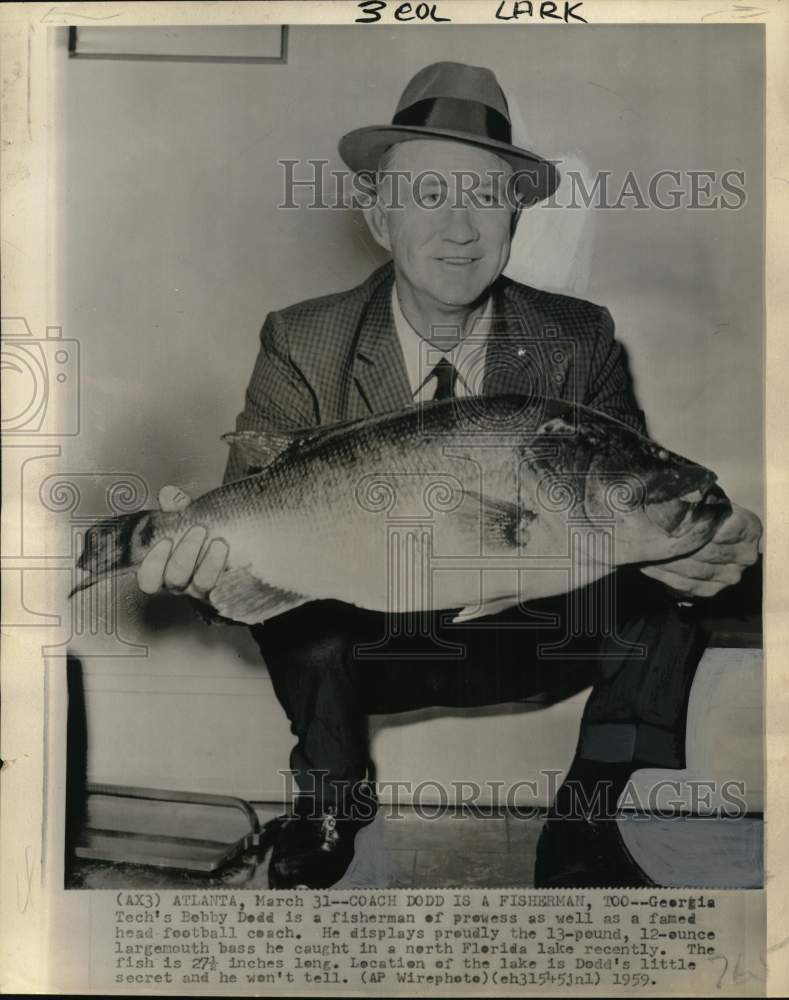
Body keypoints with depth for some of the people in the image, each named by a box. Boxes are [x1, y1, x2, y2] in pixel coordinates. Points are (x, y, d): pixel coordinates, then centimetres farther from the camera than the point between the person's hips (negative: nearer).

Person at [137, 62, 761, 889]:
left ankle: (582, 838, -7)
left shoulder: (580, 342, -5)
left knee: (666, 574, -23)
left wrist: (697, 546, -35)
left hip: (530, 641, 1)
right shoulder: (303, 346, -8)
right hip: (358, 647, 0)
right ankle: (331, 815, -4)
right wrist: (211, 545, -40)